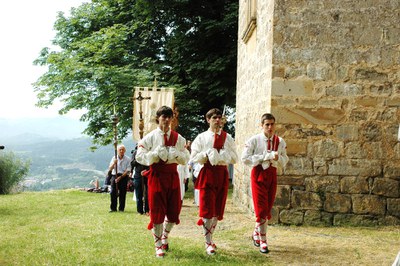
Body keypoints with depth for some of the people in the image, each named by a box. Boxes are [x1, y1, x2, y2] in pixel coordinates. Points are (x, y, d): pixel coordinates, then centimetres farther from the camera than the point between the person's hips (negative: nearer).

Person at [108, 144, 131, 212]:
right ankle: (113, 208, 0)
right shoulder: (114, 158, 8)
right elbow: (110, 169, 4)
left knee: (122, 193, -1)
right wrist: (114, 163, -16)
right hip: (115, 176, 2)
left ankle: (121, 208, 8)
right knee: (113, 192, -7)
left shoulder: (127, 159, 1)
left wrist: (120, 177, -13)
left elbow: (128, 170, -4)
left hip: (124, 177, -2)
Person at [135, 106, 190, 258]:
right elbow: (139, 156, -6)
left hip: (172, 175, 3)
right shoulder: (150, 137, -2)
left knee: (174, 210, 8)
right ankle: (158, 246, 14)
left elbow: (186, 158, 7)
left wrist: (177, 155, -13)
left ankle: (165, 238, 33)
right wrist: (155, 154, -18)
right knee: (157, 211, 1)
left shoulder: (178, 138, 6)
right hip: (156, 175, -3)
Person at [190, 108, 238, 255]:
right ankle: (208, 243, 1)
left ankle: (209, 238, 25)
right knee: (207, 209, -6)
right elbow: (194, 157, -1)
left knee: (217, 209, 9)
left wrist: (223, 156, -10)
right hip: (207, 172, -3)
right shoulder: (201, 137, 4)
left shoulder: (227, 138, 10)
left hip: (222, 173, 3)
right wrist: (207, 155, -13)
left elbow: (234, 158, 8)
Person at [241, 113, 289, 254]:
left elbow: (284, 162, 8)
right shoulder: (254, 140, -9)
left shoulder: (280, 142, 2)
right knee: (261, 209, -5)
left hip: (272, 174, 4)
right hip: (258, 174, -4)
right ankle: (262, 241, 5)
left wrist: (277, 158, -15)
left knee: (268, 208, 13)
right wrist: (265, 157, -17)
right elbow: (245, 158, -14)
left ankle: (256, 233, 35)